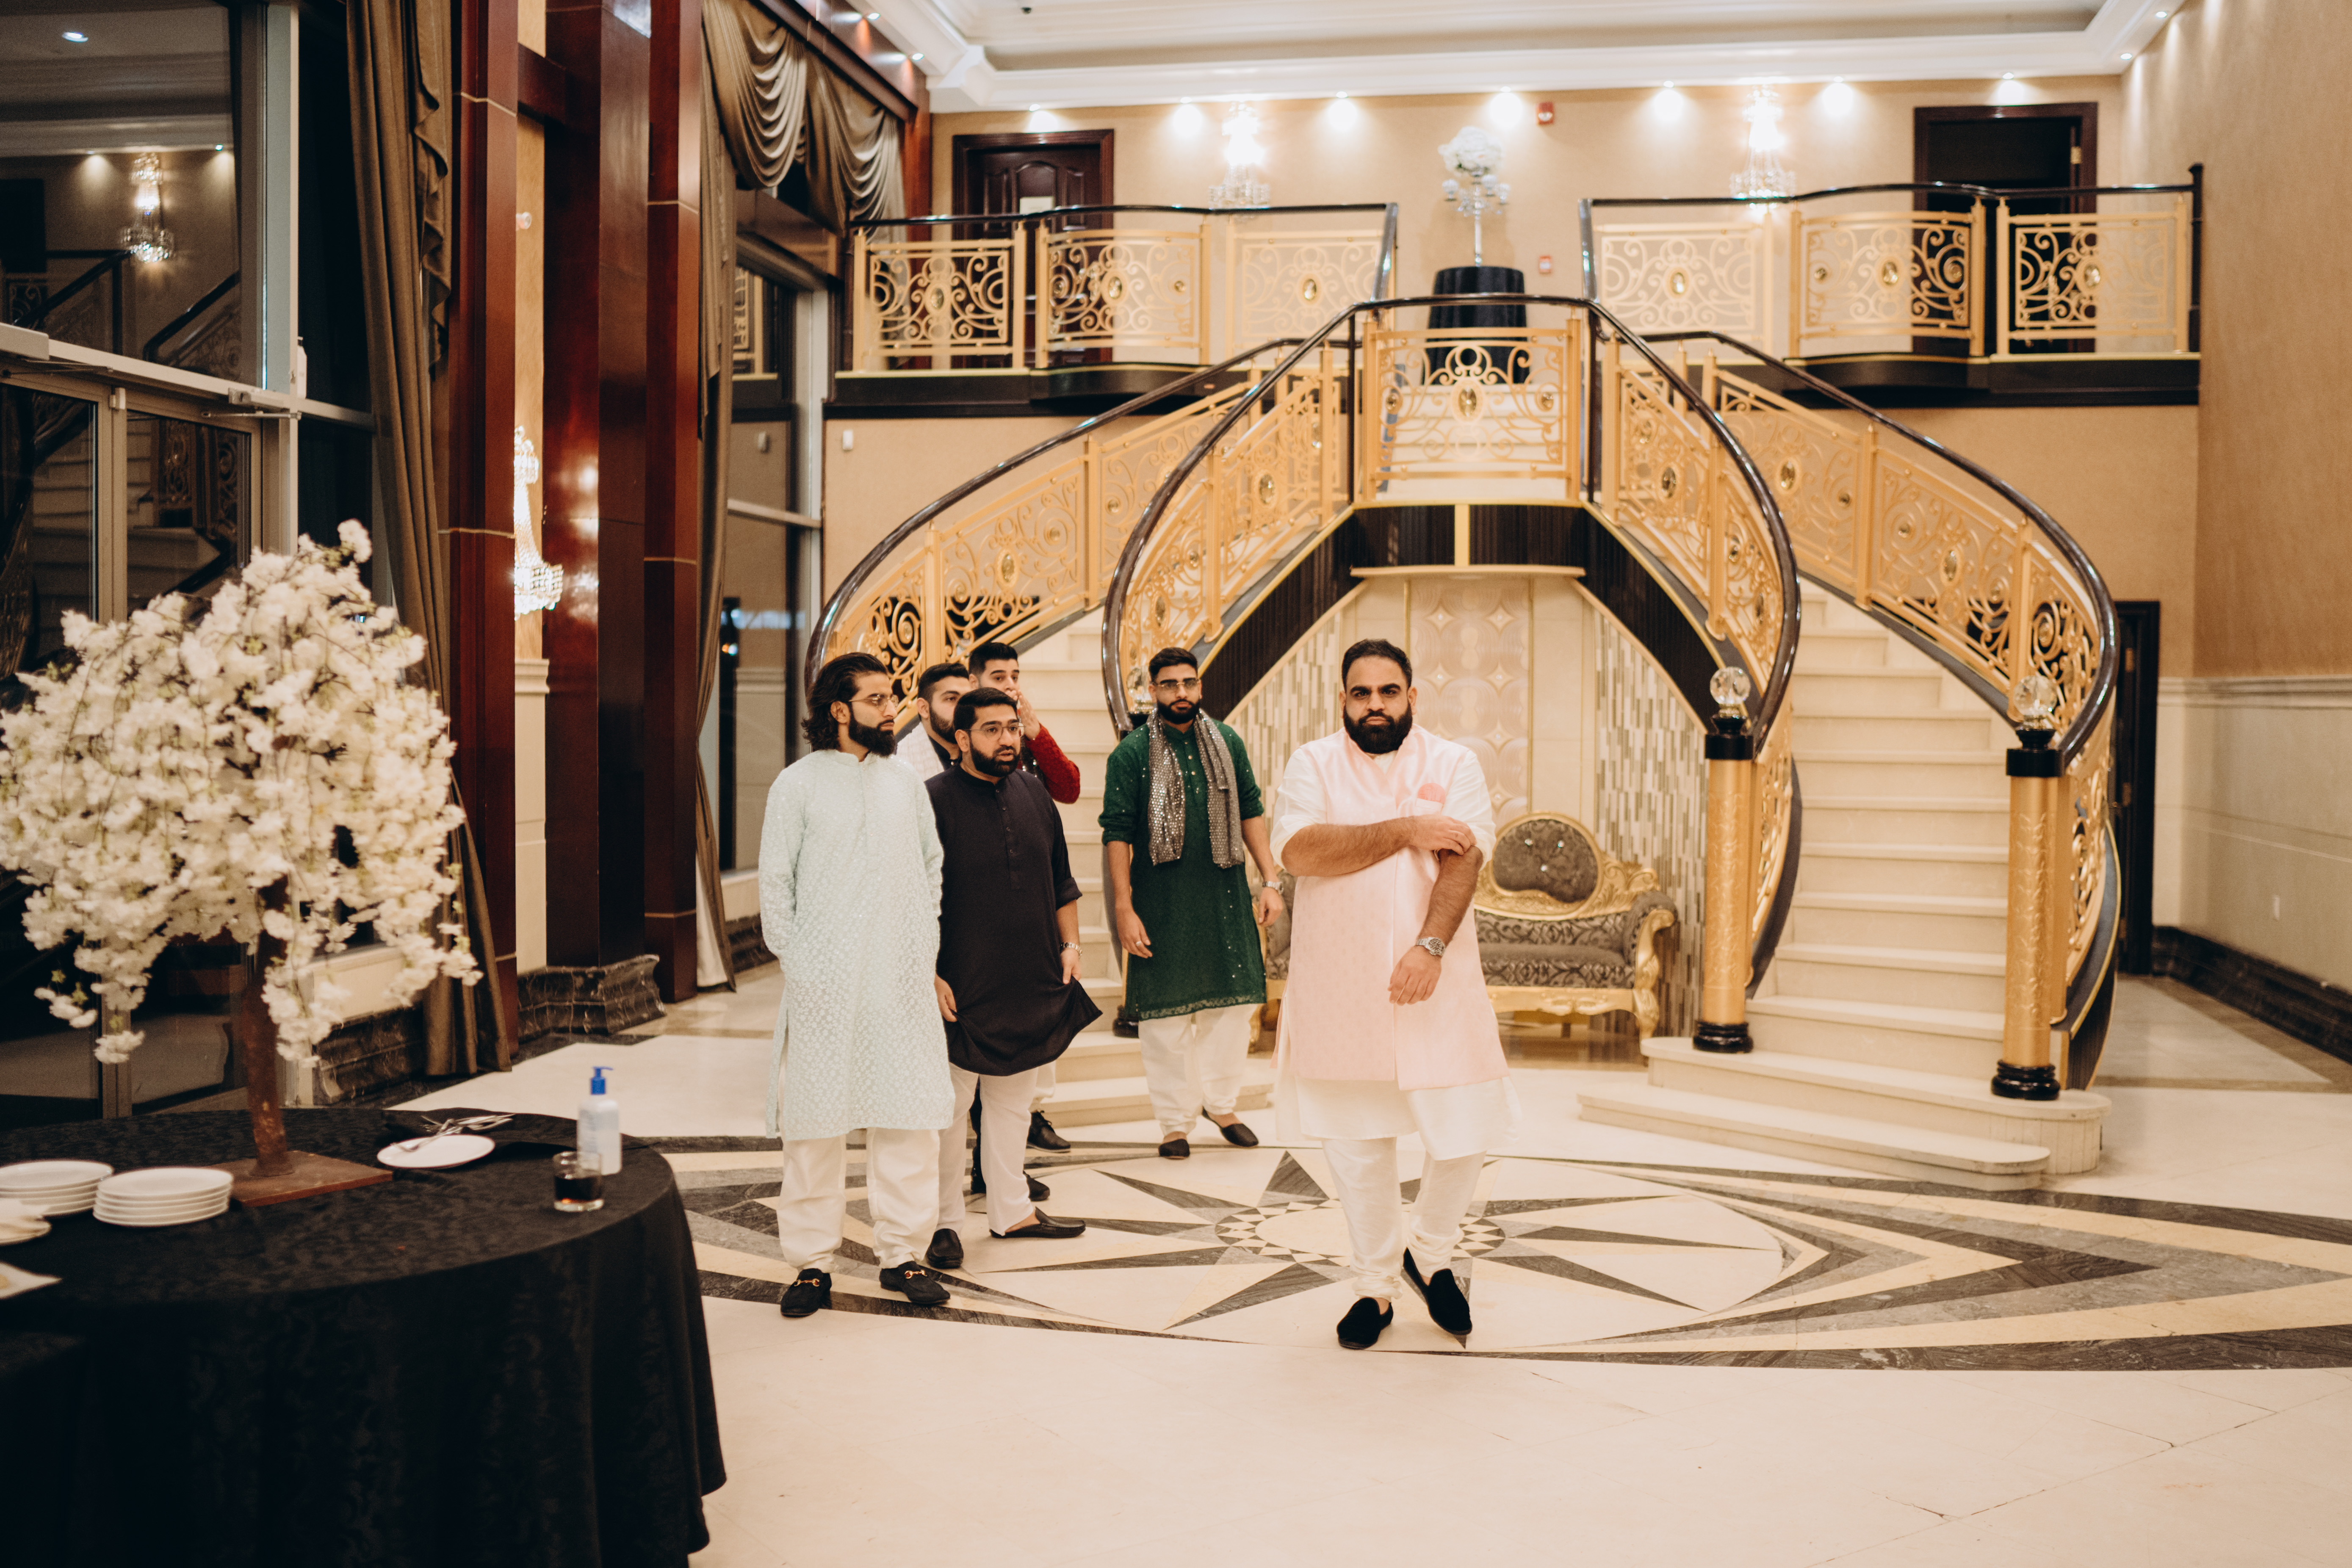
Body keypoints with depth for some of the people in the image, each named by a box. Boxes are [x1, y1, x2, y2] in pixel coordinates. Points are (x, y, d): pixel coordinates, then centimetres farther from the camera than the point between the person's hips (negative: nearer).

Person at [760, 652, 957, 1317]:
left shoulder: (905, 783, 12)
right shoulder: (798, 784, 1)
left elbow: (932, 866, 17)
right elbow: (775, 881, 1)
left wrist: (926, 948, 9)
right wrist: (794, 959, -4)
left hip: (902, 980, 3)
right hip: (824, 982, -3)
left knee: (909, 1113, 4)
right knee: (815, 1119, 1)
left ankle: (900, 1252, 15)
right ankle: (811, 1262, 11)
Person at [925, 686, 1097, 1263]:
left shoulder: (1033, 793, 9)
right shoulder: (934, 801, -11)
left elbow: (1060, 880, 18)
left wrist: (1070, 944, 11)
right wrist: (928, 976, -15)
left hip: (1032, 982, 6)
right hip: (962, 991, -6)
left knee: (1013, 1101, 16)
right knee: (949, 1108, 3)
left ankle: (1011, 1210, 29)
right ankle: (944, 1222, 15)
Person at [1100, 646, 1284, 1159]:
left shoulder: (1227, 743, 7)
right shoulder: (1132, 753, -4)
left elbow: (1251, 811, 12)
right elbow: (1117, 833, -5)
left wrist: (1269, 881, 4)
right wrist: (1124, 909, -10)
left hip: (1224, 894, 3)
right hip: (1161, 901, -3)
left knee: (1233, 1004, 6)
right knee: (1166, 1015, 2)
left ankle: (1221, 1102, 24)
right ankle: (1176, 1121, 14)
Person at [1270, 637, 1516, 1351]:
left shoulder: (1453, 764, 2)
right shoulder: (1313, 764, 2)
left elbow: (1462, 861, -11)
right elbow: (1301, 850, -15)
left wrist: (1430, 948, -26)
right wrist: (1407, 830, -16)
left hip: (1436, 986, 0)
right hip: (1338, 990, 0)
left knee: (1464, 1132, -1)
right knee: (1355, 1144, 10)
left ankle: (1431, 1257, 27)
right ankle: (1375, 1286, 28)